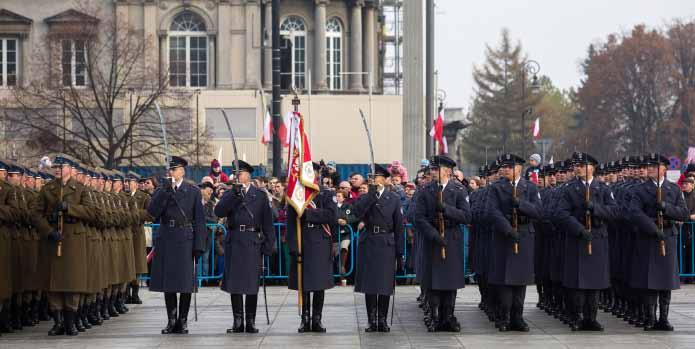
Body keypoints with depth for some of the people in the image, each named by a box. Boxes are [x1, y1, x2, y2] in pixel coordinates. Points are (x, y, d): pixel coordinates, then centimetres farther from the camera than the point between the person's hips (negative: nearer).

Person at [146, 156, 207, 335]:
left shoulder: (193, 191, 4)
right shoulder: (161, 191, 9)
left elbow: (199, 220, 1)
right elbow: (152, 212, -6)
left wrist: (199, 245, -6)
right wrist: (165, 192, -14)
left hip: (185, 239, -2)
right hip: (166, 239, 2)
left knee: (185, 282, -1)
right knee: (167, 281, 6)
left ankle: (183, 321, 7)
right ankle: (172, 320, 14)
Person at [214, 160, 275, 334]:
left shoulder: (260, 195, 8)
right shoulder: (230, 194, 11)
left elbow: (267, 221, 4)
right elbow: (219, 211, -6)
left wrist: (268, 245, -3)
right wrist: (234, 194, -15)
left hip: (252, 242, -1)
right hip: (234, 242, 1)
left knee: (252, 283, 1)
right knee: (234, 283, 1)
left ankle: (251, 322, 8)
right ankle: (238, 322, 6)